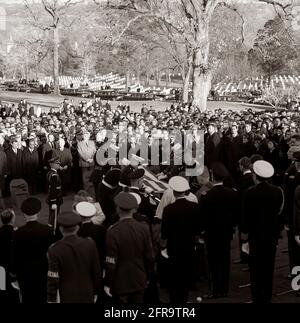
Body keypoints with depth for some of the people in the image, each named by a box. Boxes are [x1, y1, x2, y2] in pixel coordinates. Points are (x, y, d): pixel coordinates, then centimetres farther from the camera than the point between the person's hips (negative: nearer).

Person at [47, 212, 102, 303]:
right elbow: (97, 273, -1)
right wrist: (96, 292, 13)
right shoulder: (90, 244, -8)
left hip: (65, 299, -3)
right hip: (87, 297, 3)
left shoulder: (55, 250, -17)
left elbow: (53, 280, -14)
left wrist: (51, 300, -4)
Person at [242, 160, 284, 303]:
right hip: (272, 234, 3)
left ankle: (257, 298, 6)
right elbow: (280, 212, 0)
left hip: (256, 234, -3)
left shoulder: (250, 193, -15)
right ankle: (267, 297, 18)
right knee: (269, 268, 12)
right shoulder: (278, 191, -5)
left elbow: (246, 214, -9)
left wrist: (245, 230, 4)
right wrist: (277, 229, 10)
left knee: (256, 268, 5)